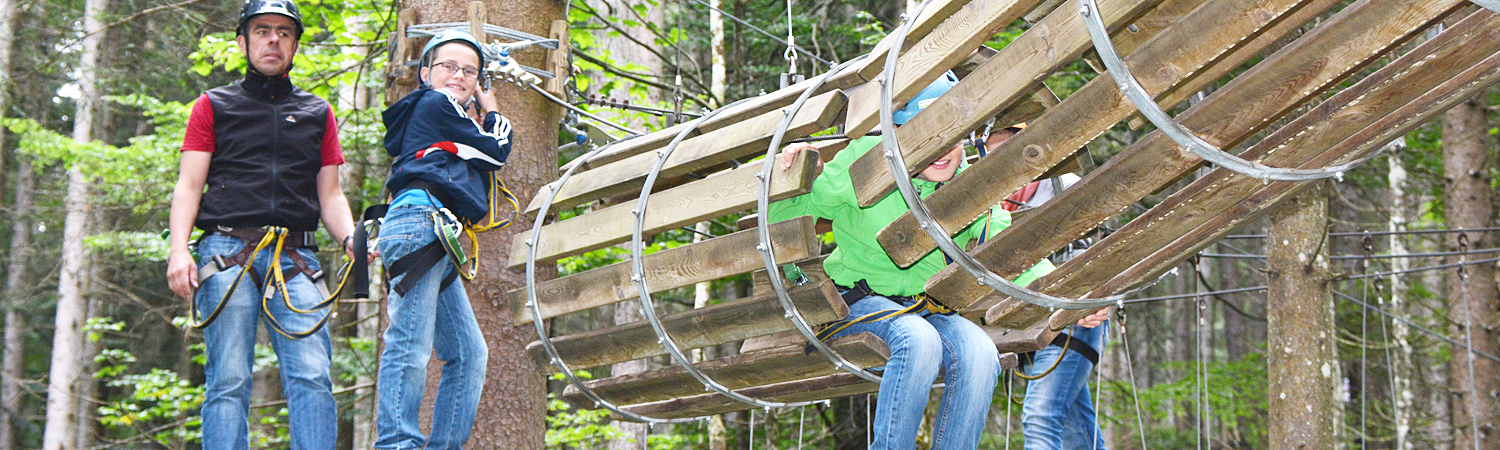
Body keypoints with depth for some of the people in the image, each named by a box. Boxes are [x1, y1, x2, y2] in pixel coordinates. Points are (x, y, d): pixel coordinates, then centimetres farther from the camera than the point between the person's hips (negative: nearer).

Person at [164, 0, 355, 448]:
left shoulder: (317, 113, 23)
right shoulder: (214, 106, 17)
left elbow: (330, 195, 20)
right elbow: (188, 186, 9)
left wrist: (350, 237, -1)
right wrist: (179, 249, -7)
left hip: (295, 259, 2)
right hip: (228, 254, -1)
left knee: (312, 376, -13)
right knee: (229, 381, -8)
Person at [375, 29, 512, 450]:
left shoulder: (431, 116, 32)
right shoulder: (436, 104, 4)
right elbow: (495, 152, 4)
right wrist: (493, 112, 22)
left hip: (435, 240, 11)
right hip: (420, 223, -10)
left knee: (469, 354, 8)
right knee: (411, 348, -18)